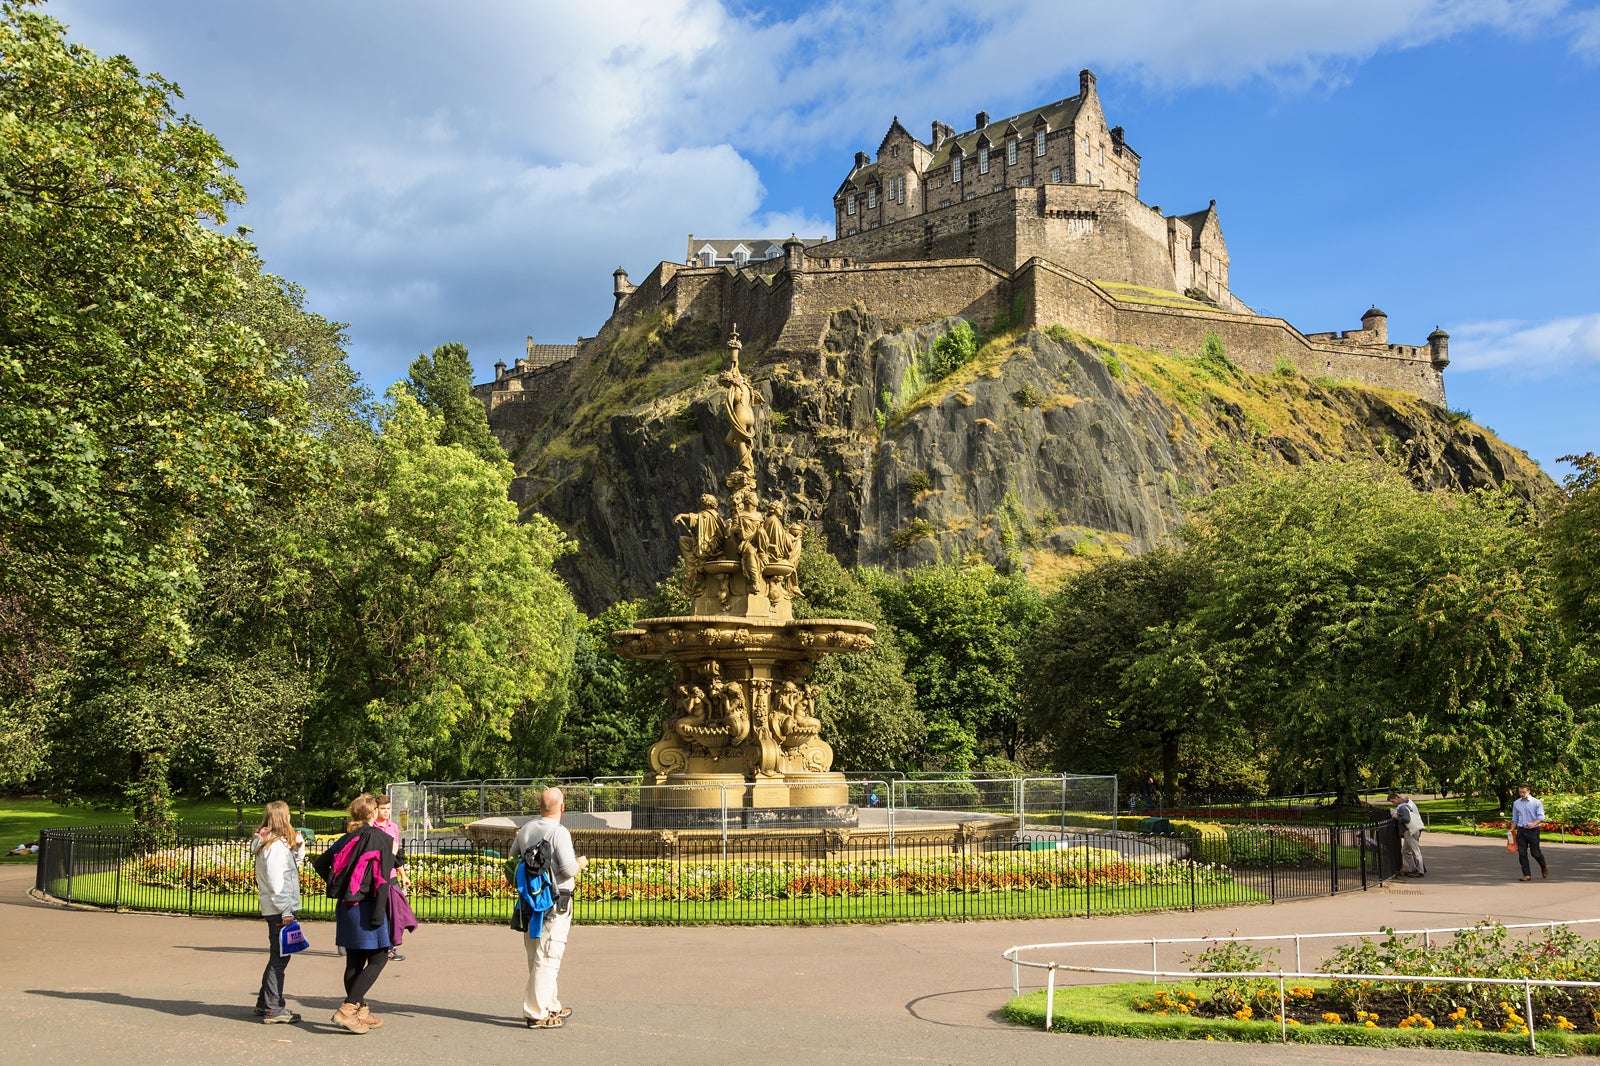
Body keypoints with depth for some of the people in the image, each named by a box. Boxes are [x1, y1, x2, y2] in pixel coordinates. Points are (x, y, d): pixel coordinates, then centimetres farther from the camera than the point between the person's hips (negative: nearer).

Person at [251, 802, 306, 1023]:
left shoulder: (266, 843, 15)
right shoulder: (276, 845, -16)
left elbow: (293, 865, 23)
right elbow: (275, 881, -20)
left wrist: (298, 847, 7)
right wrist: (285, 910, -19)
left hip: (275, 909, 10)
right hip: (278, 909, -10)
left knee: (278, 956, 17)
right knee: (279, 957, -6)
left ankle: (264, 1003, 25)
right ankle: (273, 1009, -3)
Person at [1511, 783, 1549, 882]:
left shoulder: (1536, 802, -4)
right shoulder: (1516, 803, 9)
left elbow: (1541, 817, -10)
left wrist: (1533, 824, -27)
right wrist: (1512, 829, 11)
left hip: (1533, 830, -4)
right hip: (1521, 831, 4)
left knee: (1535, 853, 2)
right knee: (1522, 854, -2)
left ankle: (1544, 867, 31)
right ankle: (1527, 875, 4)